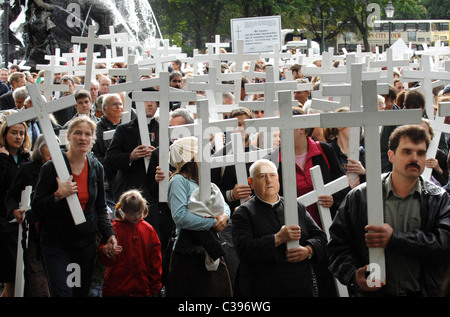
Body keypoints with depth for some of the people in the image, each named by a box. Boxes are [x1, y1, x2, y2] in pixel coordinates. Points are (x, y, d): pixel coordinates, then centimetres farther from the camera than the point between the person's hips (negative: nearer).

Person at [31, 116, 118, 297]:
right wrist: (58, 196, -25)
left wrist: (109, 234, -1)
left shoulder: (96, 168, 6)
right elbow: (36, 207, -8)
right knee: (62, 293, -14)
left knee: (82, 292, 10)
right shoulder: (52, 168, -8)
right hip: (56, 244, -4)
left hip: (86, 243, 4)